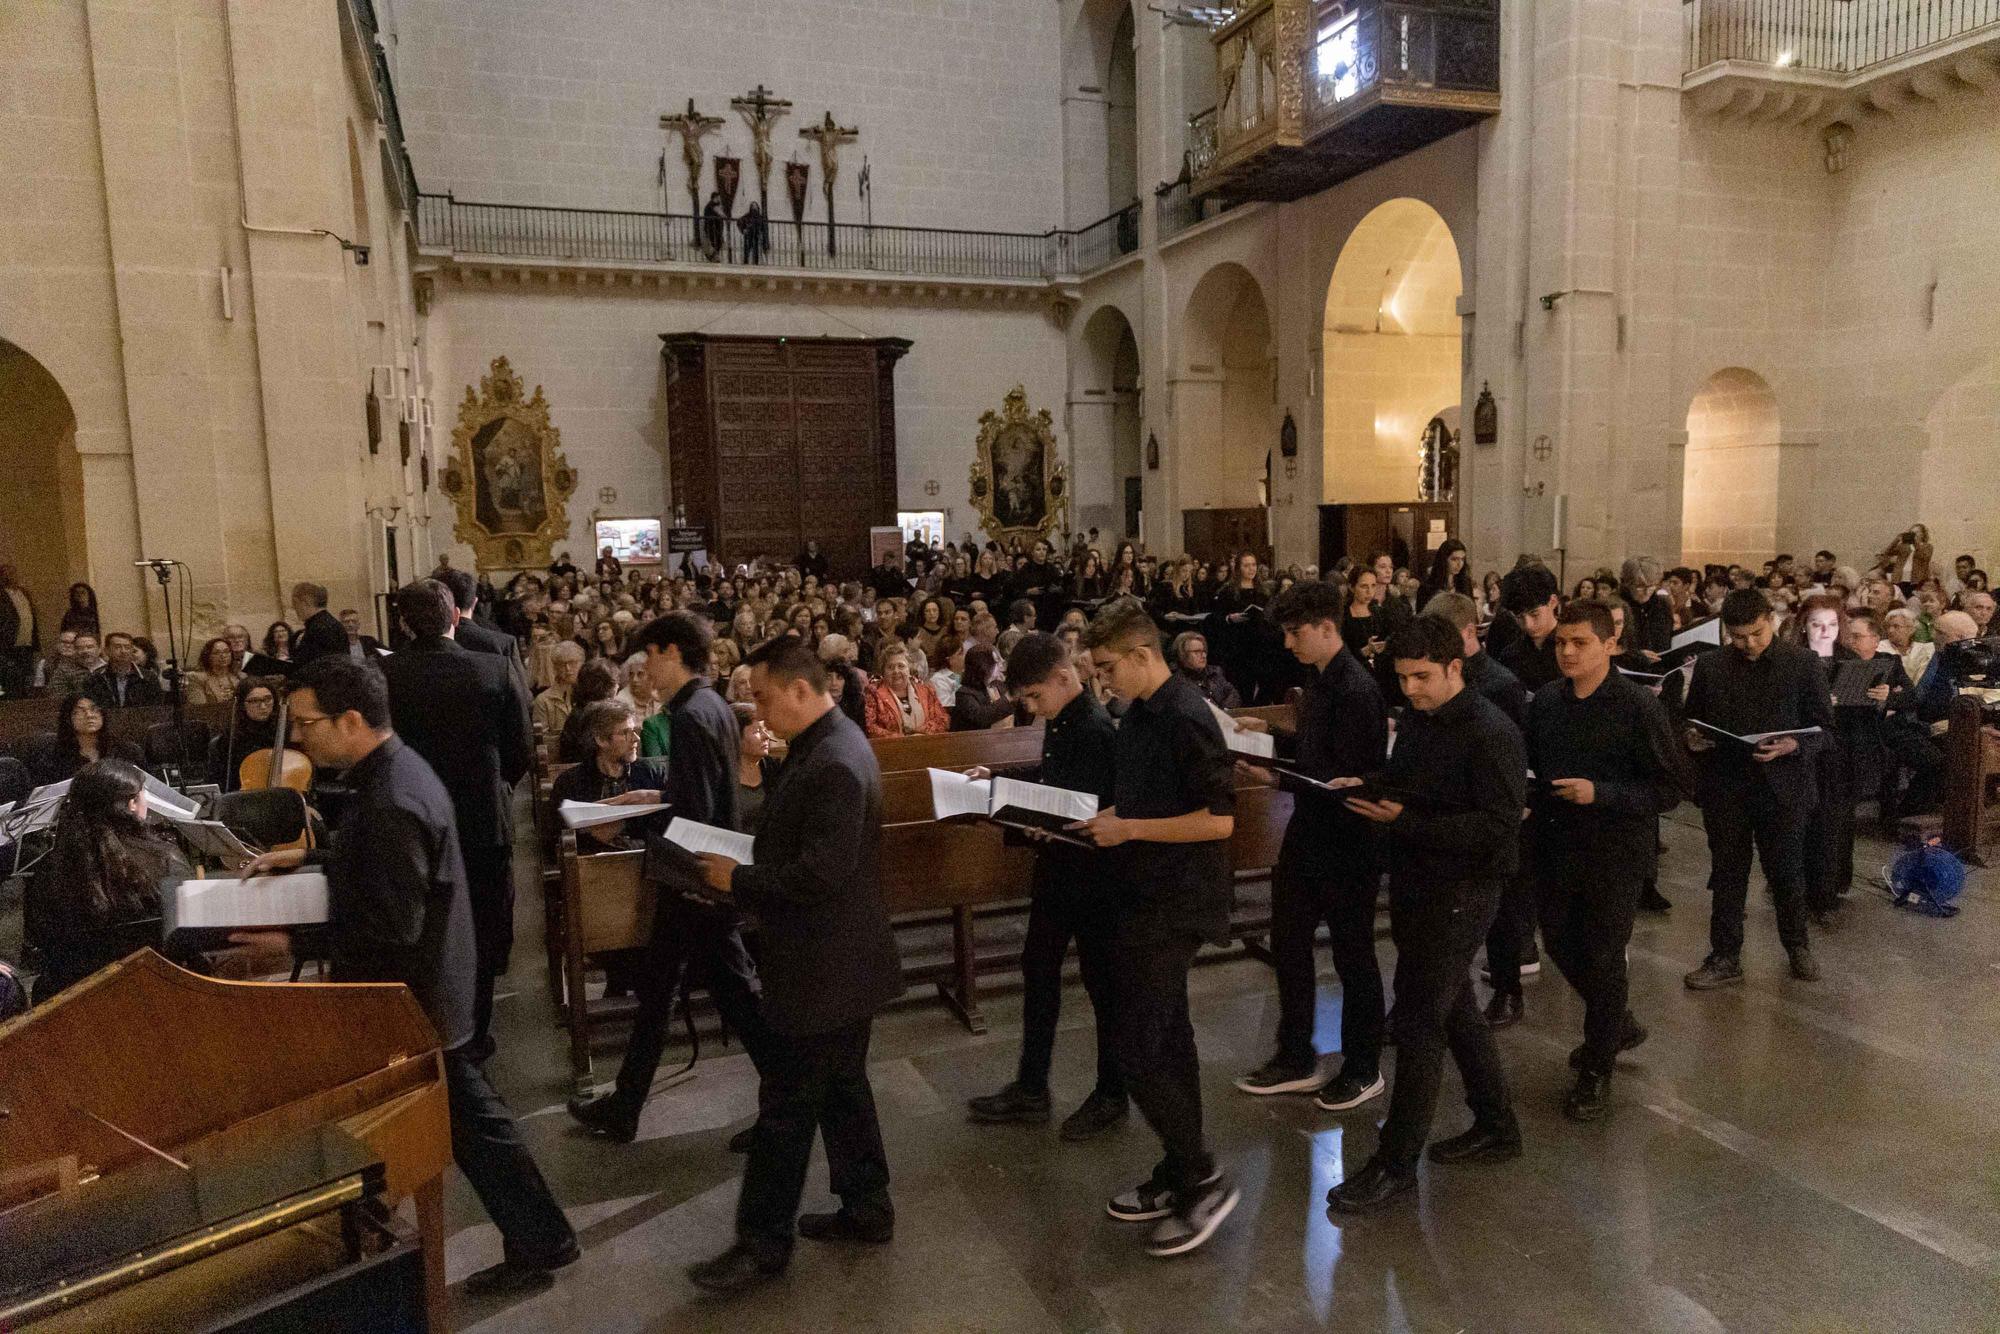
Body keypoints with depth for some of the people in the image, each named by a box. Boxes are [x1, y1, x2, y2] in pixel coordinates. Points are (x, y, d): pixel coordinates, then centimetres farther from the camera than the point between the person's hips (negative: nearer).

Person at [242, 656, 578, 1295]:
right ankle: (539, 1241, 32)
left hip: (408, 1001, -10)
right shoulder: (391, 770, 4)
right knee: (467, 1117, 18)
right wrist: (308, 857, 13)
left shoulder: (390, 801, -29)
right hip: (426, 990, 10)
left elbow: (391, 929, -29)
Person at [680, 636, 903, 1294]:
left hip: (825, 967, -10)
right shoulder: (824, 744, 7)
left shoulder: (835, 765, -26)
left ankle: (763, 1242, 18)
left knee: (785, 1105, 4)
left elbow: (820, 874, -29)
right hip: (836, 959, 10)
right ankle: (867, 1208, 35)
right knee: (841, 1088, 21)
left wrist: (740, 881, -17)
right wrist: (744, 875, 3)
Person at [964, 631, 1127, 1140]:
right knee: (1038, 970, 15)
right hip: (1055, 867, 9)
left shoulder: (1097, 730, -22)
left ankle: (1111, 1093, 25)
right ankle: (1030, 1089, 28)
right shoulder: (1058, 723, 5)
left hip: (1090, 871, -9)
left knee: (1101, 981, 7)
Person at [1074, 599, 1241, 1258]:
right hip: (1148, 897, 10)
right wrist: (1106, 820, 4)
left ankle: (1204, 1179, 9)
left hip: (1172, 906, -10)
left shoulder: (1187, 720, -19)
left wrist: (1130, 828, -18)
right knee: (1167, 1036, 17)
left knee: (1139, 1050, -6)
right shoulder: (1138, 715, 9)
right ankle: (1178, 1177, 29)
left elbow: (1218, 819, -22)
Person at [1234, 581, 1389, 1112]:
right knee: (1288, 944, 15)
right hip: (1308, 831, 9)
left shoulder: (1356, 690, -21)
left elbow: (1352, 779, -25)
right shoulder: (1319, 681, 7)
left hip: (1345, 840, -9)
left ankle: (1363, 1069, 26)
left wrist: (1279, 777, -27)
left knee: (1352, 954, 8)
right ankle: (1296, 1059, 30)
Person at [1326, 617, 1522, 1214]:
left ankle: (1396, 1163, 7)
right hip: (1416, 885, 9)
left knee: (1419, 1019, -4)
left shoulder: (1490, 734, -17)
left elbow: (1498, 827, -24)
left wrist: (1405, 821, -26)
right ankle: (1496, 1127, 37)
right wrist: (1371, 791, 0)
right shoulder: (1416, 721, 8)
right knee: (1454, 1008, 19)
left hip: (1460, 893, -9)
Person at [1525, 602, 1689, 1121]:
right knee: (1561, 944, 17)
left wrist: (1600, 794, -23)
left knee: (1602, 960, 6)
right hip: (1555, 846, 5)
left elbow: (1674, 785, -14)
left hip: (1615, 852, -5)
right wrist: (1530, 798, -6)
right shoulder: (1546, 700, 0)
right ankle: (1618, 1023, 44)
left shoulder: (1638, 704, -15)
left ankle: (1597, 1069, 26)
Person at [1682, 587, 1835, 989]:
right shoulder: (1709, 666, 2)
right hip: (1724, 787, 1)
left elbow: (1825, 726, -2)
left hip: (1782, 788, -1)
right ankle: (1725, 958, 21)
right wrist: (1692, 738, -11)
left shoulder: (1802, 663, -3)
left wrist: (1794, 745, -20)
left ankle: (1797, 946, 36)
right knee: (1727, 876, 10)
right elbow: (1690, 719, 11)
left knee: (1787, 872, 13)